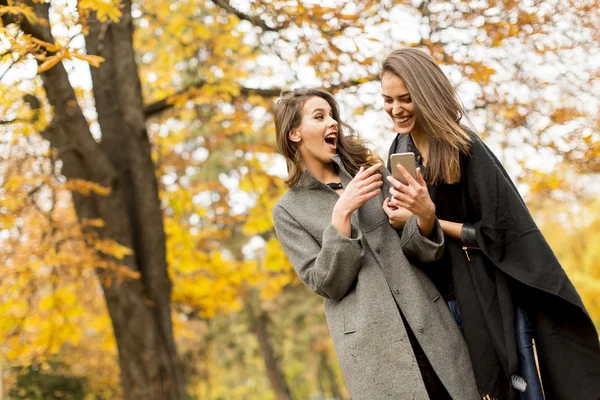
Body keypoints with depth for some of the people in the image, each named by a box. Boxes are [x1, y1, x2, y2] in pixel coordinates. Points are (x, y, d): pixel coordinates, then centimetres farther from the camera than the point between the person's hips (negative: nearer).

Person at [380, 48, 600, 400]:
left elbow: (499, 231, -15)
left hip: (490, 297, -6)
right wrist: (397, 216, -7)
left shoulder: (465, 149, -15)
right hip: (439, 296, 6)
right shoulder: (401, 150, 5)